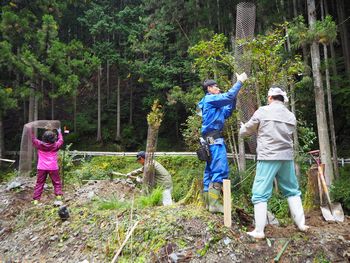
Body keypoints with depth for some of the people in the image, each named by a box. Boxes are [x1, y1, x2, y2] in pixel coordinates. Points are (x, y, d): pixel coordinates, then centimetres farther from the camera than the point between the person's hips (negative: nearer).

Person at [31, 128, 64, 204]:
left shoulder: (39, 145, -2)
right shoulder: (55, 145, -4)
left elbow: (33, 140, 15)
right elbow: (61, 140, 16)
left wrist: (32, 132, 26)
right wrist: (59, 132, 30)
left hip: (41, 168, 2)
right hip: (53, 168, -1)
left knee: (39, 183, 9)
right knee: (57, 182, 11)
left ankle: (36, 199, 8)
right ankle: (59, 195, 2)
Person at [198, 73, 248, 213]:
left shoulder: (211, 102, 26)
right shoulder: (210, 98, -2)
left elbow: (227, 113, 23)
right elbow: (228, 96, -13)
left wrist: (234, 98, 15)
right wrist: (240, 81, -3)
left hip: (211, 139, 10)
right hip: (214, 139, -10)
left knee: (210, 170, 8)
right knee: (220, 170, -14)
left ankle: (208, 202, 11)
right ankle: (214, 203, -14)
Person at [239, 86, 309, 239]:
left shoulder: (263, 111, -2)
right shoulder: (291, 116, 12)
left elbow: (245, 131, 5)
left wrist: (242, 128, 30)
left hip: (268, 157, -5)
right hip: (287, 158, 5)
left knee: (260, 194, -1)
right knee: (292, 191, 21)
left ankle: (259, 231, -1)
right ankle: (301, 223, 27)